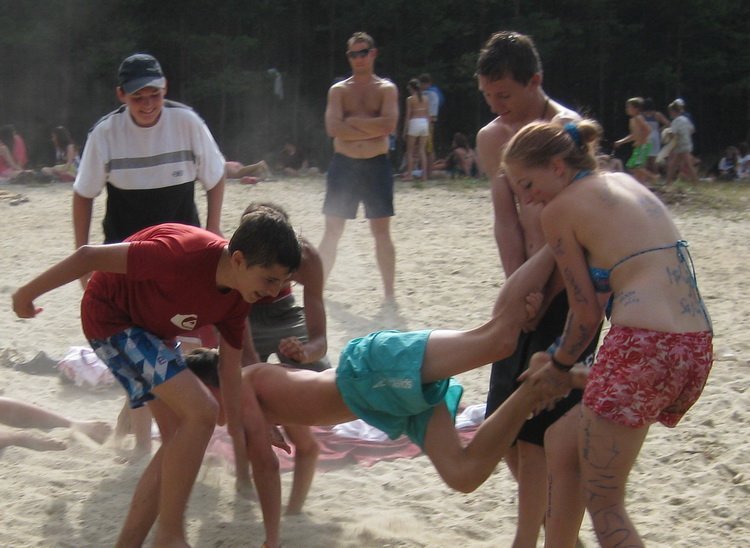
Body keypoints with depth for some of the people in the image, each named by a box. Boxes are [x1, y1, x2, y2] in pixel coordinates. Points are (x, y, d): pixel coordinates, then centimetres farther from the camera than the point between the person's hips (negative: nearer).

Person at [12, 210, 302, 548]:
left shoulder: (237, 297, -10)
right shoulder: (184, 254, -36)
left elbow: (230, 368, 1)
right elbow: (90, 255, -31)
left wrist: (238, 433, 2)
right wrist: (29, 293, -21)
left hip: (153, 327, 9)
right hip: (111, 316, -9)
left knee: (180, 440, 6)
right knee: (200, 412, -20)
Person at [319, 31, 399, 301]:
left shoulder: (387, 89, 4)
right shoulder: (338, 90, 6)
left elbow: (388, 124, -14)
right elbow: (333, 128, -10)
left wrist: (354, 121, -12)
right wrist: (370, 130, -12)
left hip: (376, 166, -1)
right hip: (343, 165, 1)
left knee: (381, 231, 1)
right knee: (332, 232, 4)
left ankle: (389, 292, 6)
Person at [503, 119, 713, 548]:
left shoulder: (559, 210, 0)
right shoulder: (626, 183, 21)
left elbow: (587, 312, 0)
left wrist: (558, 365, 17)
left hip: (642, 348, -9)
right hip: (697, 350, 9)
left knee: (602, 501, 2)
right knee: (564, 437, 25)